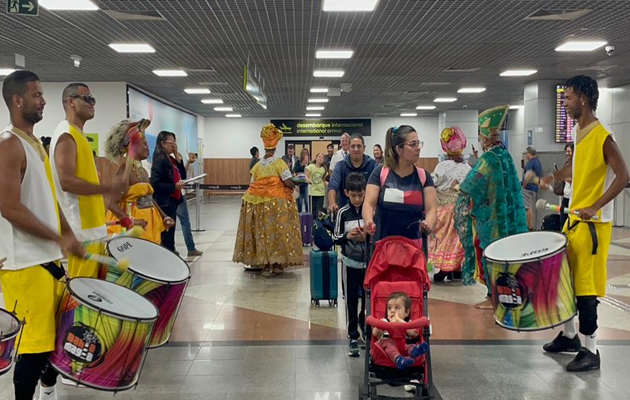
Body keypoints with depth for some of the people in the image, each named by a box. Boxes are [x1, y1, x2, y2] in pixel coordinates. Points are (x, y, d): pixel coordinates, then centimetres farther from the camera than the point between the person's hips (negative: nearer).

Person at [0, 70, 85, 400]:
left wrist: (68, 235, 14)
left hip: (48, 258, 10)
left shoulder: (35, 143, 15)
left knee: (54, 332, 19)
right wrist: (59, 239, -19)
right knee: (34, 343, -5)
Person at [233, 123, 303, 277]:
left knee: (262, 231, 7)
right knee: (278, 230, 5)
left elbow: (252, 185, 6)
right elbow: (288, 182, -13)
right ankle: (277, 263, 8)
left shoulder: (257, 165, 4)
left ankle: (264, 265, 8)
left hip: (259, 203, 4)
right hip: (277, 203, -3)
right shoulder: (279, 163, -8)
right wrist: (293, 185, 7)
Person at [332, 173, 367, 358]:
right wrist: (347, 236, -21)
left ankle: (365, 327, 35)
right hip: (350, 262, 0)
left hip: (369, 262, 1)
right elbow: (335, 238, -2)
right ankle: (353, 337, 14)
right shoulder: (343, 213, -4)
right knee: (351, 300, 5)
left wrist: (368, 237, -20)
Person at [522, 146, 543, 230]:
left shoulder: (530, 162, -15)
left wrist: (524, 185, -15)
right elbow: (540, 175, 21)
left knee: (528, 208, -6)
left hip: (528, 188, -9)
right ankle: (531, 226, 18)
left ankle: (530, 227, -6)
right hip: (535, 187, 9)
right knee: (531, 208, 14)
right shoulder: (538, 161, 14)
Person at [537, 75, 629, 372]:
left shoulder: (602, 137, -17)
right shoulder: (578, 132, 10)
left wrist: (595, 207, -24)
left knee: (585, 284, -5)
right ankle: (569, 335, 30)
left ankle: (590, 351, 5)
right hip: (574, 218, 9)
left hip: (593, 222, -9)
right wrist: (556, 176, 12)